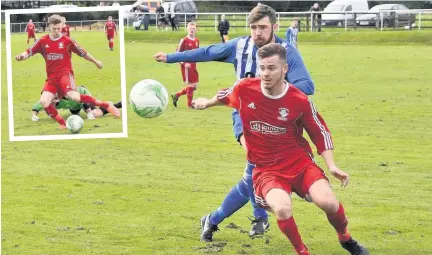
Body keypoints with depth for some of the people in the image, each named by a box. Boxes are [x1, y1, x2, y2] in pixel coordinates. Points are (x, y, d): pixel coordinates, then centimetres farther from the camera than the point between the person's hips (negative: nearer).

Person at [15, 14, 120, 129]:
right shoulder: (42, 41, 5)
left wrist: (96, 62, 22)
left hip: (65, 74, -4)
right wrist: (22, 56, -21)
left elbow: (83, 53, 10)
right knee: (44, 102, -18)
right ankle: (62, 124, 3)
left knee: (73, 96, -31)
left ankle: (105, 105, -21)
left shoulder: (67, 41, -1)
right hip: (52, 78, 4)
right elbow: (29, 52, 3)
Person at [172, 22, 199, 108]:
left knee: (194, 86, 9)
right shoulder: (184, 40, -10)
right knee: (190, 85, -5)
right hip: (186, 65, -7)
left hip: (193, 65, 7)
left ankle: (176, 95, 23)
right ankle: (189, 104, 7)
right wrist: (184, 63, -18)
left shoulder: (197, 41, 10)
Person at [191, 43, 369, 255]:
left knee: (328, 203, -23)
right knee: (283, 209, -31)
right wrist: (206, 103, 36)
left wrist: (331, 166, -5)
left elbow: (320, 132, 4)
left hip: (299, 162, 0)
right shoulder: (244, 89, -10)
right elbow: (226, 96, 16)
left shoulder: (300, 101, -12)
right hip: (266, 168, 0)